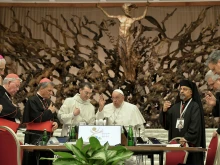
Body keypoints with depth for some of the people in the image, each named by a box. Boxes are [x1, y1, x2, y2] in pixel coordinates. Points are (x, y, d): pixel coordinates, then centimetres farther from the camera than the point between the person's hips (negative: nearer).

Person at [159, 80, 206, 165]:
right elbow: (166, 125, 6)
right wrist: (164, 111, -10)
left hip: (190, 144, -4)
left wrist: (186, 138, -23)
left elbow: (195, 126, -13)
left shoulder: (195, 106, -2)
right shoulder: (175, 107, 13)